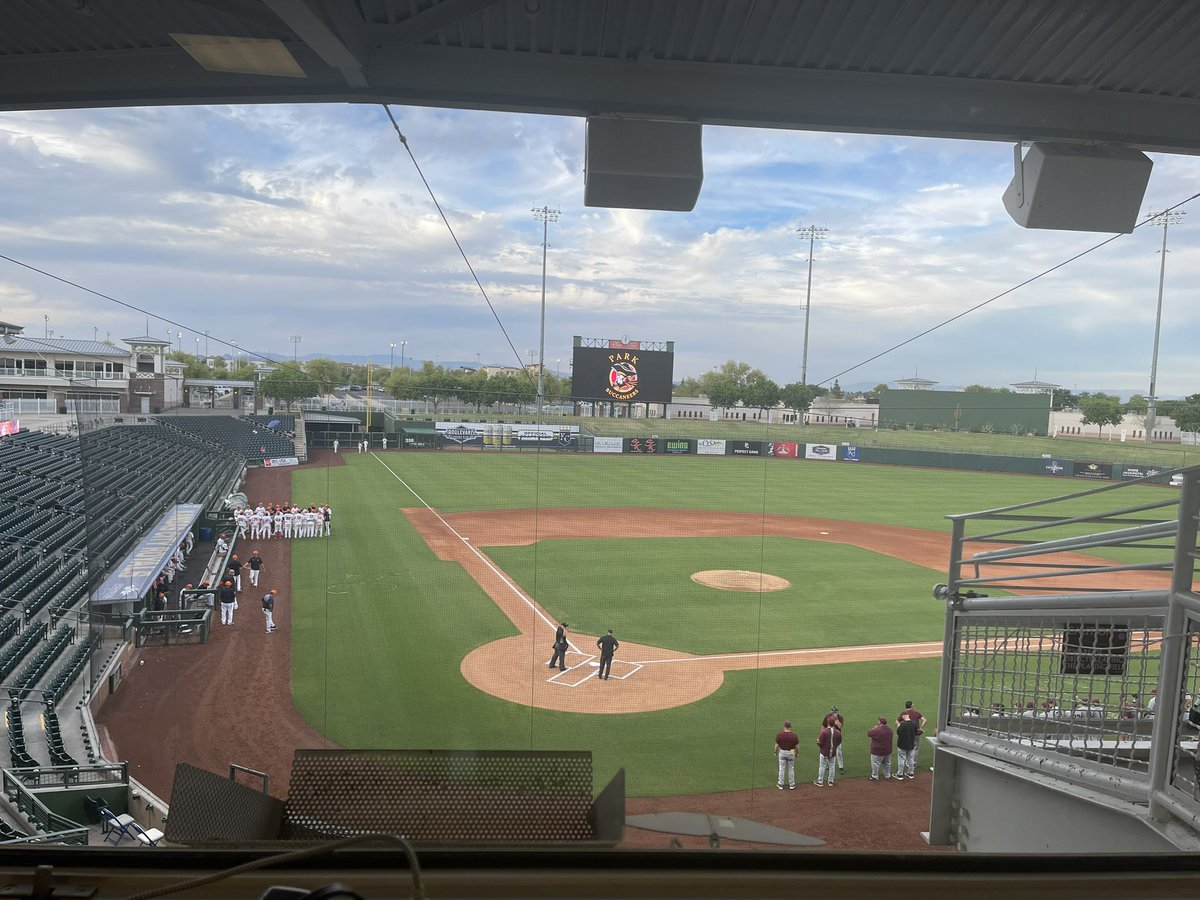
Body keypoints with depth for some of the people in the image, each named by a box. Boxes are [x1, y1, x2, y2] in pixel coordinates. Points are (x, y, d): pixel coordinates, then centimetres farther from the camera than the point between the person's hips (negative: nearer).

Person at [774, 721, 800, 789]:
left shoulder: (779, 735, -16)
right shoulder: (794, 735, -16)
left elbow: (777, 745, -8)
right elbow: (797, 746, -7)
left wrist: (775, 752, 7)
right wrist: (797, 753, 10)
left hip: (782, 752, 0)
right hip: (791, 753, 0)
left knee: (782, 768, 12)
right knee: (791, 769, 15)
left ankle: (780, 784, 21)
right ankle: (792, 785, 23)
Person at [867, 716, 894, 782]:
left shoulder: (877, 731, -29)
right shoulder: (889, 729, -4)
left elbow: (869, 733, -14)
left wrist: (874, 728, 0)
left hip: (878, 752, -7)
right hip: (888, 751, 7)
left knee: (875, 764, 8)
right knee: (887, 763, 23)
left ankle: (875, 777, 17)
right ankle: (887, 776, 35)